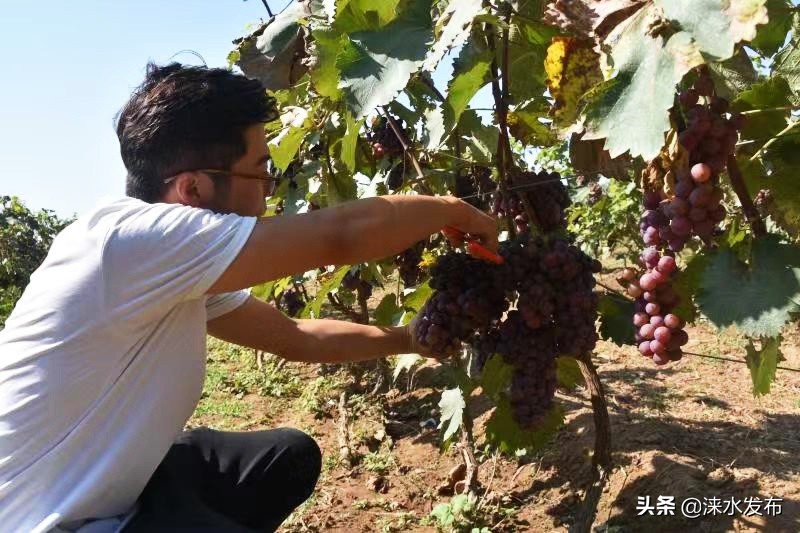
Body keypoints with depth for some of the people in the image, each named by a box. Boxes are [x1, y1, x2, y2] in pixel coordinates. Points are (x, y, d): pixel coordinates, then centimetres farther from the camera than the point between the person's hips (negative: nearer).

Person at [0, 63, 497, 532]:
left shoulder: (183, 271, -1)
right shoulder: (131, 238, -29)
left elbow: (297, 336, 9)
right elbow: (345, 234, -28)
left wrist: (415, 337, 9)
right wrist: (455, 211, -11)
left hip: (109, 483, 9)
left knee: (291, 455, 14)